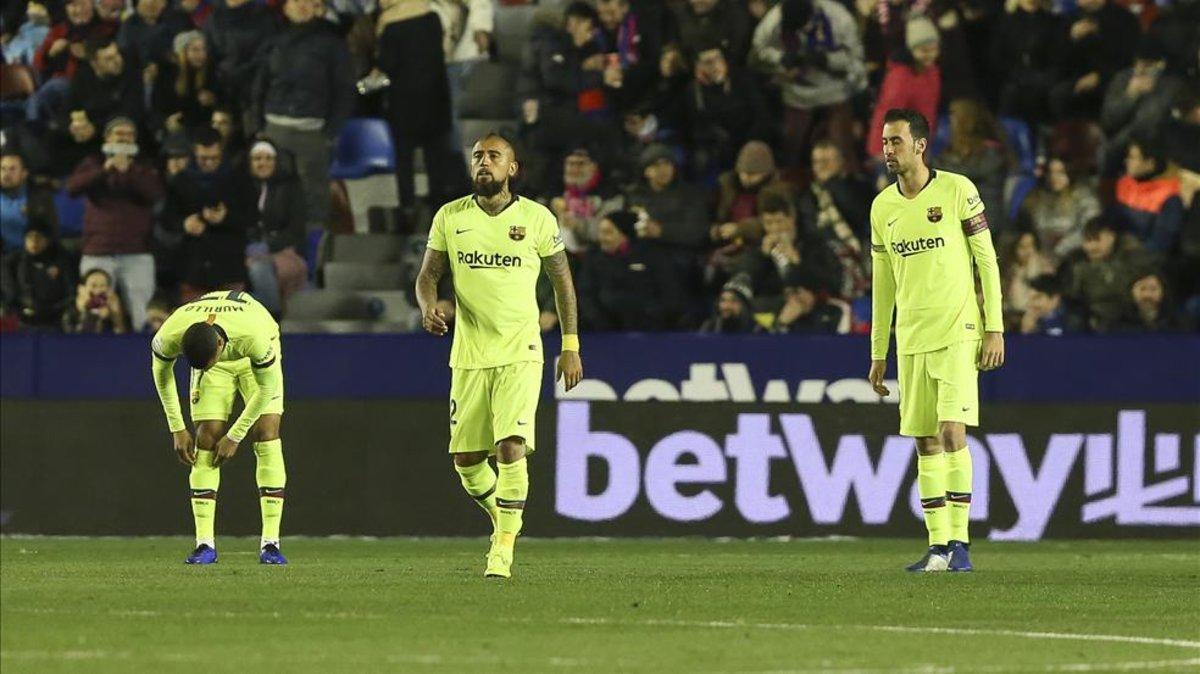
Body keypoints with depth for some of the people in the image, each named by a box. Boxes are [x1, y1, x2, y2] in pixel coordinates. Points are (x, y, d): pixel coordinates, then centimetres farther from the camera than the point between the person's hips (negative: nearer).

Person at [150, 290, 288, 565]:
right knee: (207, 438, -13)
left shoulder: (255, 336, -44)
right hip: (213, 356, 2)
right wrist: (177, 429, -9)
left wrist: (234, 437, -19)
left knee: (267, 435, -16)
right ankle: (205, 544, -12)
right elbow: (161, 372, -11)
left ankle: (270, 543, -15)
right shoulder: (171, 335, -36)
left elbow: (266, 388, -26)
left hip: (255, 359, -2)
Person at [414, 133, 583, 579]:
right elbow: (428, 275, 10)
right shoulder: (450, 218, 5)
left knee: (511, 448, -17)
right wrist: (428, 307, -14)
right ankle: (503, 519, 32)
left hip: (520, 353, -3)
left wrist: (571, 346, 5)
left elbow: (562, 280, 9)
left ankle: (504, 547, -11)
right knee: (465, 458, 5)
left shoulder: (537, 219, 0)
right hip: (468, 354, 3)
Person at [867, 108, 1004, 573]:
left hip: (958, 333, -5)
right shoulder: (882, 207, 10)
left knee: (952, 432, -14)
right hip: (912, 339, 5)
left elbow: (987, 261, -3)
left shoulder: (957, 190, -5)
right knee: (926, 443, 4)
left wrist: (995, 328, -8)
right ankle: (938, 547, 7)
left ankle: (959, 543, -11)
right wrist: (878, 353, 15)